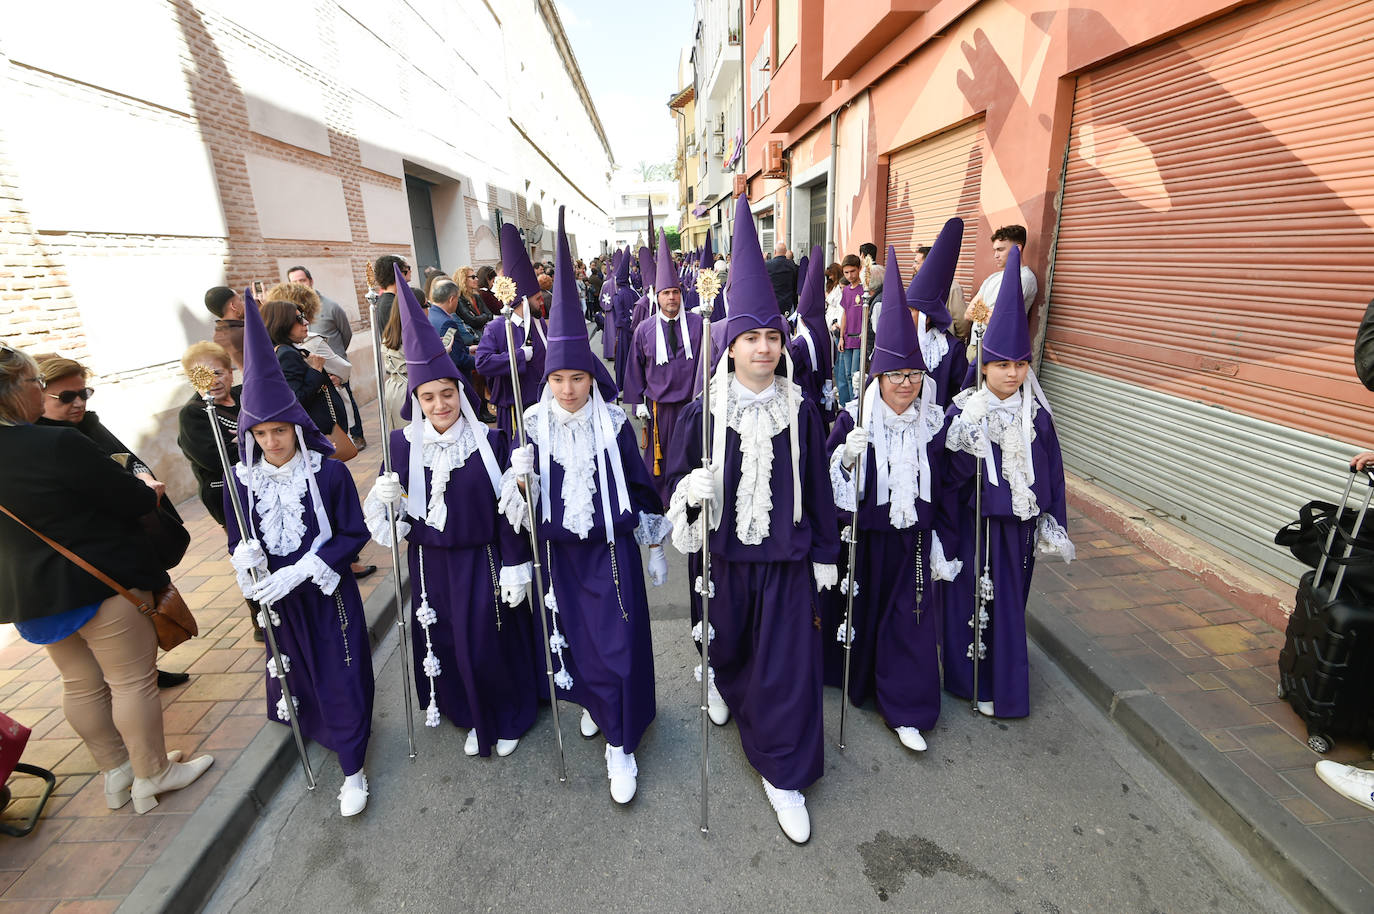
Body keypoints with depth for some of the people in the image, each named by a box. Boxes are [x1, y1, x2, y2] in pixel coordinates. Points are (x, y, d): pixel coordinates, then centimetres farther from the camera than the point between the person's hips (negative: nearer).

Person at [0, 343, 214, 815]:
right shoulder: (59, 444, -23)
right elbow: (133, 501, -17)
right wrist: (153, 492, 5)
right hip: (100, 581, -8)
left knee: (81, 684, 19)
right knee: (133, 681, 6)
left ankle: (117, 771, 33)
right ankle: (152, 775, 18)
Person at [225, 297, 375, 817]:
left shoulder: (329, 472, -15)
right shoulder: (243, 480, -3)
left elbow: (354, 534, -12)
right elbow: (238, 540, 6)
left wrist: (302, 570, -21)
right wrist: (245, 560, -18)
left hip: (330, 593, -4)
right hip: (278, 599, 4)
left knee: (342, 676, 3)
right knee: (297, 670, 21)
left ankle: (352, 770, 19)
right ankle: (319, 731, 49)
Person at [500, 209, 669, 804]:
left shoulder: (614, 424, -8)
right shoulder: (534, 426, -5)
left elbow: (640, 485, 1)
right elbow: (518, 496, 1)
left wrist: (656, 546, 5)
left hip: (612, 549, -2)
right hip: (559, 552, 2)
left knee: (619, 645, 0)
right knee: (573, 638, 16)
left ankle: (620, 745, 18)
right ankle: (593, 702, 45)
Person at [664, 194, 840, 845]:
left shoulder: (800, 409, -4)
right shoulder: (703, 412, -8)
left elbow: (818, 487, 3)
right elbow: (675, 480, 0)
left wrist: (825, 553, 5)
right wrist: (692, 489, -24)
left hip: (787, 554, 0)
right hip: (724, 551, 0)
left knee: (787, 662, 3)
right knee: (727, 643, 21)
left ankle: (783, 774, 23)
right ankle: (728, 689, 59)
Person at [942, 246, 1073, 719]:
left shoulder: (1037, 414, -2)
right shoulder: (963, 411, -12)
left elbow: (1052, 470, 5)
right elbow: (949, 477, -12)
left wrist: (1053, 526, 6)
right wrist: (943, 532, -16)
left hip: (1019, 524, 3)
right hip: (974, 521, -3)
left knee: (1008, 603, 14)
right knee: (969, 596, 9)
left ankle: (1002, 686, 33)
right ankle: (967, 675, 31)